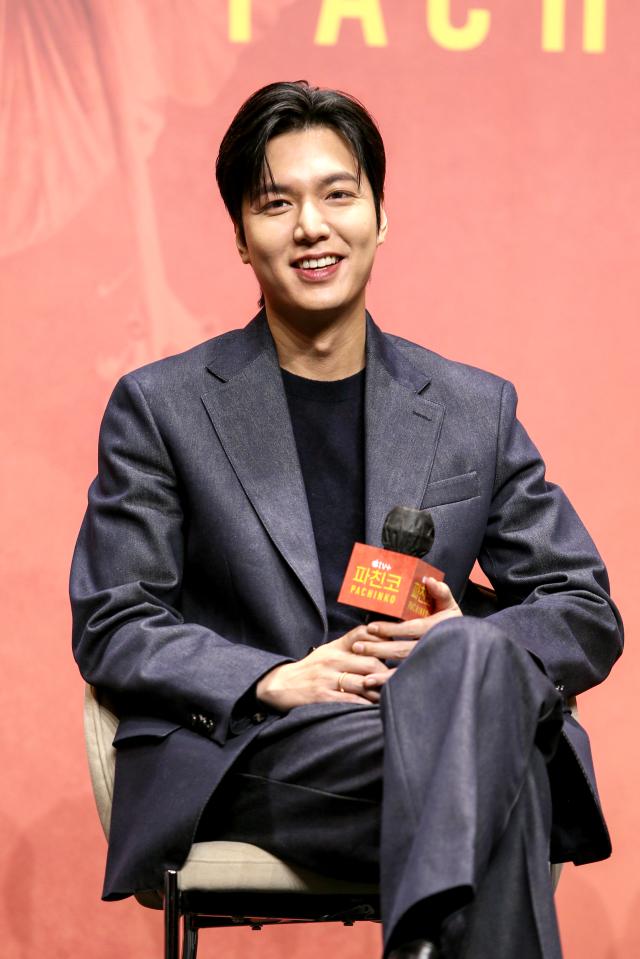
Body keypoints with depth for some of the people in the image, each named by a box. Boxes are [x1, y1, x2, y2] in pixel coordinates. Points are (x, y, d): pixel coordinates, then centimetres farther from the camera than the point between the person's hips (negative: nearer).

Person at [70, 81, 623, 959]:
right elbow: (111, 629, 5)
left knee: (475, 655, -37)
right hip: (238, 758, -3)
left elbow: (588, 616, 16)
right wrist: (276, 680, -13)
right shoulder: (160, 408, 11)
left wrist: (468, 646, -9)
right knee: (474, 760, -36)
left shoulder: (477, 410, 17)